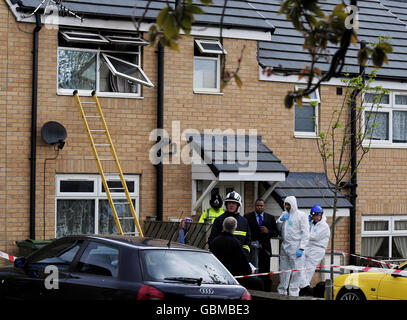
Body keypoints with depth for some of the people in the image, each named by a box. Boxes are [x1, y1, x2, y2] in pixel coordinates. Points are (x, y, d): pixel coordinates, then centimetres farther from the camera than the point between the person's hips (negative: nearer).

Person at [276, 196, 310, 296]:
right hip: (285, 246, 6)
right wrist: (281, 220, -1)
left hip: (295, 248, -6)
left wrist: (301, 248, -15)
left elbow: (305, 233, -7)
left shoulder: (301, 215, -4)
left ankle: (294, 293, -4)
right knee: (283, 270, 11)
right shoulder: (284, 214, 15)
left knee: (296, 271, -6)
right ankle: (281, 291, 19)